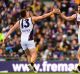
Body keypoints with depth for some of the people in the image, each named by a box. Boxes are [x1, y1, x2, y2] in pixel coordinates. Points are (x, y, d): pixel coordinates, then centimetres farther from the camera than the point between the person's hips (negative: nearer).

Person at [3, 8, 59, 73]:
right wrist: (52, 12, 11)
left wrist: (6, 36, 9)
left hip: (22, 40, 4)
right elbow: (43, 16, 5)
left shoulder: (19, 22, 12)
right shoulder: (32, 19, 4)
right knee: (34, 54, -7)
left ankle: (32, 67, 6)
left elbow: (12, 29, 7)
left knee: (28, 55, 16)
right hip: (29, 39, -4)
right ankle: (31, 64, -33)